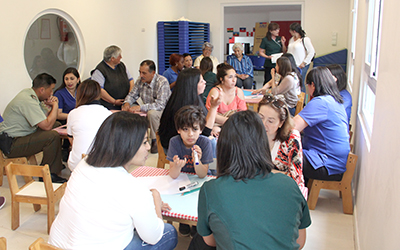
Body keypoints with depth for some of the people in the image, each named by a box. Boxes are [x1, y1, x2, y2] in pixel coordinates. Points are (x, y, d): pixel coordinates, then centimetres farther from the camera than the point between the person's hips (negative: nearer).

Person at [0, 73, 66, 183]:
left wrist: (52, 106, -8)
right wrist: (55, 106, -16)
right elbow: (47, 126, -29)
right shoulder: (27, 101, -24)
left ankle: (55, 169, 6)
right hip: (11, 145, -11)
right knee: (52, 136, -25)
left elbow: (47, 119, 11)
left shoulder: (30, 94, 7)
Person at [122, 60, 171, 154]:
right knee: (127, 108, -10)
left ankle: (156, 141, -17)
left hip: (163, 111, -7)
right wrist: (127, 103, -14)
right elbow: (132, 95, 10)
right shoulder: (140, 81, -1)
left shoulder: (162, 82, -22)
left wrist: (140, 107, -37)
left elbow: (160, 105, -31)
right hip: (147, 110, 7)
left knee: (152, 113, -38)